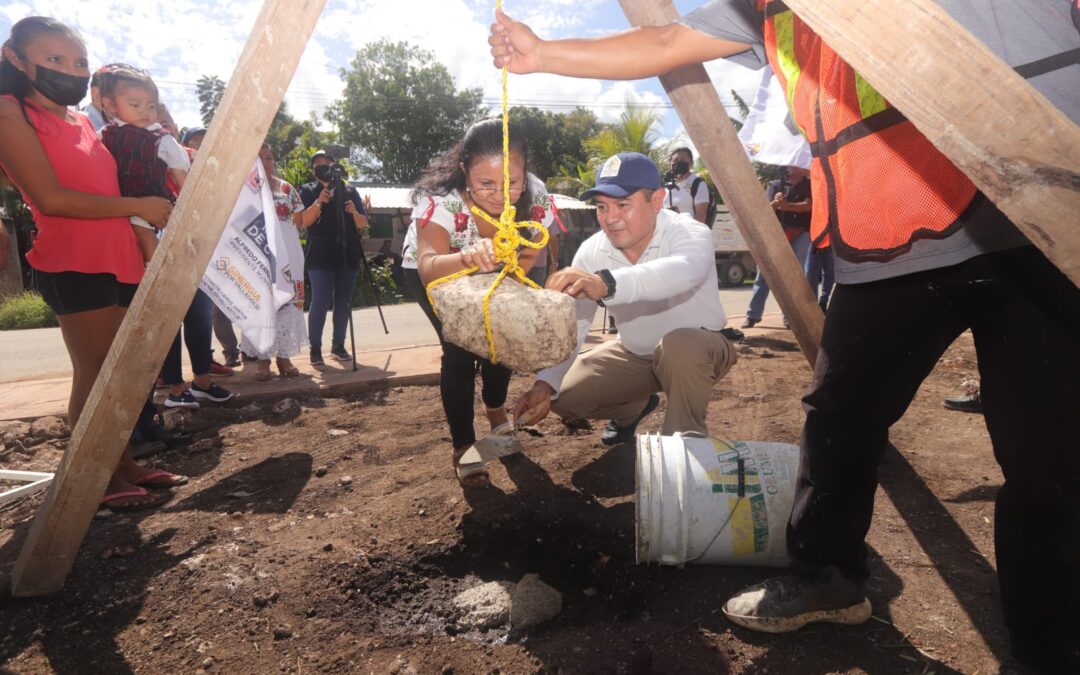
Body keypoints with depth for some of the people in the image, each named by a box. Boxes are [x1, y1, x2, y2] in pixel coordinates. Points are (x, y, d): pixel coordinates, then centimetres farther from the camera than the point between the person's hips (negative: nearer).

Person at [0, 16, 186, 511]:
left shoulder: (84, 123, 20)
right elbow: (51, 198, -13)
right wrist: (138, 206, -11)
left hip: (121, 259, 7)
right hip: (74, 263, -7)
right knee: (94, 373, -6)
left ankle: (123, 464, 19)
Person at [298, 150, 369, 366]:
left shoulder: (350, 190, 14)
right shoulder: (307, 190, 7)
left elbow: (363, 224, 10)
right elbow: (303, 222, -5)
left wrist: (355, 212, -10)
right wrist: (318, 203, -19)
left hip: (348, 254, 3)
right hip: (320, 255, -3)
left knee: (344, 302, 5)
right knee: (320, 302, -9)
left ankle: (338, 345, 14)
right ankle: (315, 348, -3)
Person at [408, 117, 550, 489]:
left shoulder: (536, 197, -28)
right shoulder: (439, 198, -39)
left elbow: (528, 257, -13)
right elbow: (429, 268, -52)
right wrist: (467, 258, -72)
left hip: (491, 276, 4)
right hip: (431, 270, -3)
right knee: (459, 347, -18)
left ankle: (496, 411, 30)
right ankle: (463, 447, -1)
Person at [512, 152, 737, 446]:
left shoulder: (689, 232, -27)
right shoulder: (592, 252, -15)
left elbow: (684, 270, -53)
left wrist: (605, 283, -70)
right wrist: (545, 383, -32)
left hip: (699, 348, -4)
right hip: (635, 354, 5)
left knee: (679, 345, -38)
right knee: (563, 394, -6)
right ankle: (635, 407, 24)